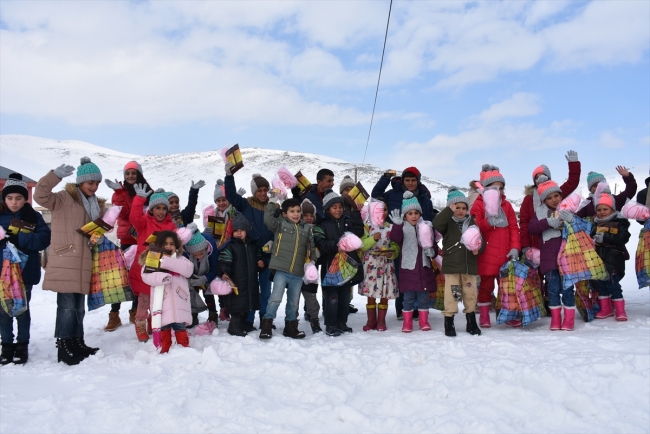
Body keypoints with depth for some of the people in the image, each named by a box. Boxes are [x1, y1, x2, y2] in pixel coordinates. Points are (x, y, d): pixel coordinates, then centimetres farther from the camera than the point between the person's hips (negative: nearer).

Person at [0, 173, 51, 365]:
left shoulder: (34, 217, -2)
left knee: (22, 309, 9)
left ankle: (22, 346, 20)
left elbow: (44, 239, -13)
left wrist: (19, 238, -24)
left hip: (25, 271, -1)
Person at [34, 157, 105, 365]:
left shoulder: (96, 204, 17)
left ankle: (77, 343, 23)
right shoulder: (64, 198, -6)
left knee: (79, 307, 14)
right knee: (67, 306, -6)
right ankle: (64, 348, 2)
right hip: (64, 263, -7)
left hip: (83, 264, 7)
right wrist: (55, 175, -34)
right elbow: (41, 196, -23)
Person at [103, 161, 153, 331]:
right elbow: (123, 213, -13)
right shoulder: (120, 192, 2)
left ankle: (135, 312, 20)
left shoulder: (147, 191, 8)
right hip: (126, 239, -2)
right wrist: (119, 192, -21)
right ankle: (114, 315, 1)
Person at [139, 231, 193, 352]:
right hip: (162, 301, 0)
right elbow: (146, 276, -8)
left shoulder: (180, 258, 13)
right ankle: (165, 349, 18)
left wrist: (167, 262, -13)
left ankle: (184, 348, 17)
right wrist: (162, 277, -27)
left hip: (178, 301, 1)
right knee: (163, 327, 5)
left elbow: (188, 269, -8)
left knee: (180, 327, 5)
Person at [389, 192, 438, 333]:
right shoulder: (402, 228, -2)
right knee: (408, 297, 4)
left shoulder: (427, 227, 8)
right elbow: (395, 238, -23)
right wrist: (397, 224, -36)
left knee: (423, 297, 10)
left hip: (424, 268, 3)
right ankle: (407, 322, 14)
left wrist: (432, 251, -11)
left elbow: (434, 246, 11)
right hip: (408, 268, -2)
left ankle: (423, 321, 22)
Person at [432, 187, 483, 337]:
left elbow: (481, 240, 11)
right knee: (452, 294, -4)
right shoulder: (447, 222, -2)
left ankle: (471, 323, 25)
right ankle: (449, 323, 7)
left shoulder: (472, 222, 10)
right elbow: (436, 223, -25)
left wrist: (478, 248, -10)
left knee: (470, 294, 11)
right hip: (451, 265, -4)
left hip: (469, 265, 4)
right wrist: (449, 210, -22)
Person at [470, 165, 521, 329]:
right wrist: (488, 222, -28)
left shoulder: (506, 205, 10)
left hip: (505, 255, 4)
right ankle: (484, 316, 14)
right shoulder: (478, 205, -2)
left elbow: (514, 227, 6)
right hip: (486, 256, -4)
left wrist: (515, 247, -4)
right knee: (486, 285, 3)